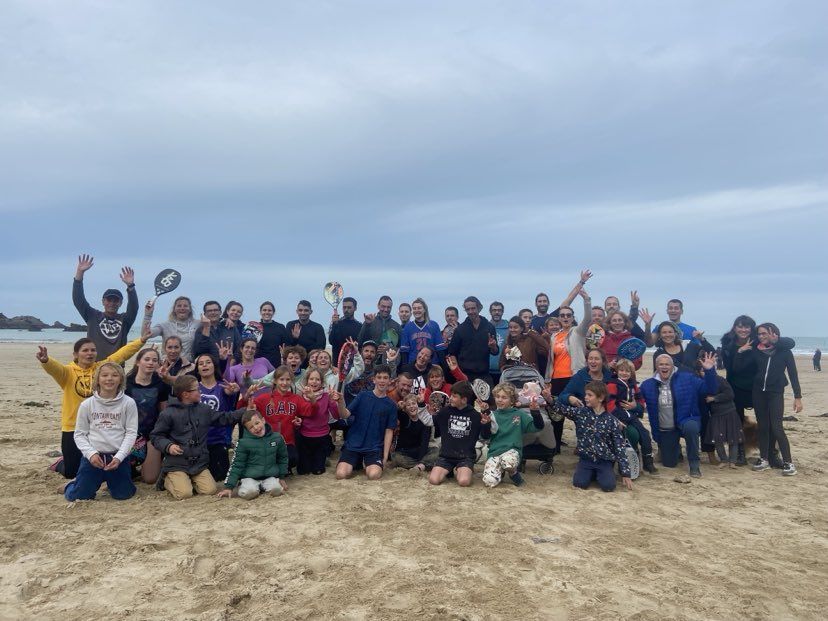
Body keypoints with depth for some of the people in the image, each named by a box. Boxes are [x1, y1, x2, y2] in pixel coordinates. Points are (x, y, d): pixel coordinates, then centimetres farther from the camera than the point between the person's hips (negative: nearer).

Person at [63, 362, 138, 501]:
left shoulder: (128, 403, -4)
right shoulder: (87, 404, 0)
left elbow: (131, 432, -5)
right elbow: (79, 434, 3)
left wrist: (119, 457, -15)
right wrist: (91, 453, -12)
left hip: (118, 457, 0)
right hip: (93, 456, 0)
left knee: (123, 495, 3)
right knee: (76, 496, 0)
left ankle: (111, 482, 36)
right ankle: (72, 485, 36)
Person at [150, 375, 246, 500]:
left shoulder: (204, 409, 8)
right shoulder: (168, 413, -5)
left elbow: (224, 418, 12)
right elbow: (156, 436, 0)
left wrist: (245, 411, 4)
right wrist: (168, 446, -18)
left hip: (199, 463, 4)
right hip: (177, 464, -4)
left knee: (210, 490, -13)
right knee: (184, 493, -20)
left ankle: (190, 479, 16)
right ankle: (167, 480, 11)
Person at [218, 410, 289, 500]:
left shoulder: (277, 438, -1)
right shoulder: (244, 442, -9)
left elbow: (283, 458, 15)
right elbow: (237, 465, -3)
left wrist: (282, 477, 14)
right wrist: (229, 487, -7)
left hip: (270, 476, 2)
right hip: (250, 477, -2)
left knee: (276, 489, -28)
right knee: (249, 492, -31)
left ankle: (263, 486, 6)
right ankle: (242, 485, 5)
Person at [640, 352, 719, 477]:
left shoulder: (687, 378, -8)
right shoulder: (647, 385, -4)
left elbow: (709, 390, -10)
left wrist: (709, 371, -24)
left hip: (685, 421, -3)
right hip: (664, 430, 3)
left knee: (690, 427, -41)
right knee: (669, 464, 9)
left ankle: (694, 465, -21)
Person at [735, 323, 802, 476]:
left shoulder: (784, 351, -4)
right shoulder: (755, 350, 2)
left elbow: (793, 374, -4)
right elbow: (738, 367, 1)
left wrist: (798, 397, -7)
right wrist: (740, 352, -14)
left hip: (776, 393, -3)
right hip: (759, 392, 3)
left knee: (776, 427, -10)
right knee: (762, 426, 8)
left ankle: (788, 462, -2)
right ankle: (764, 459, 17)